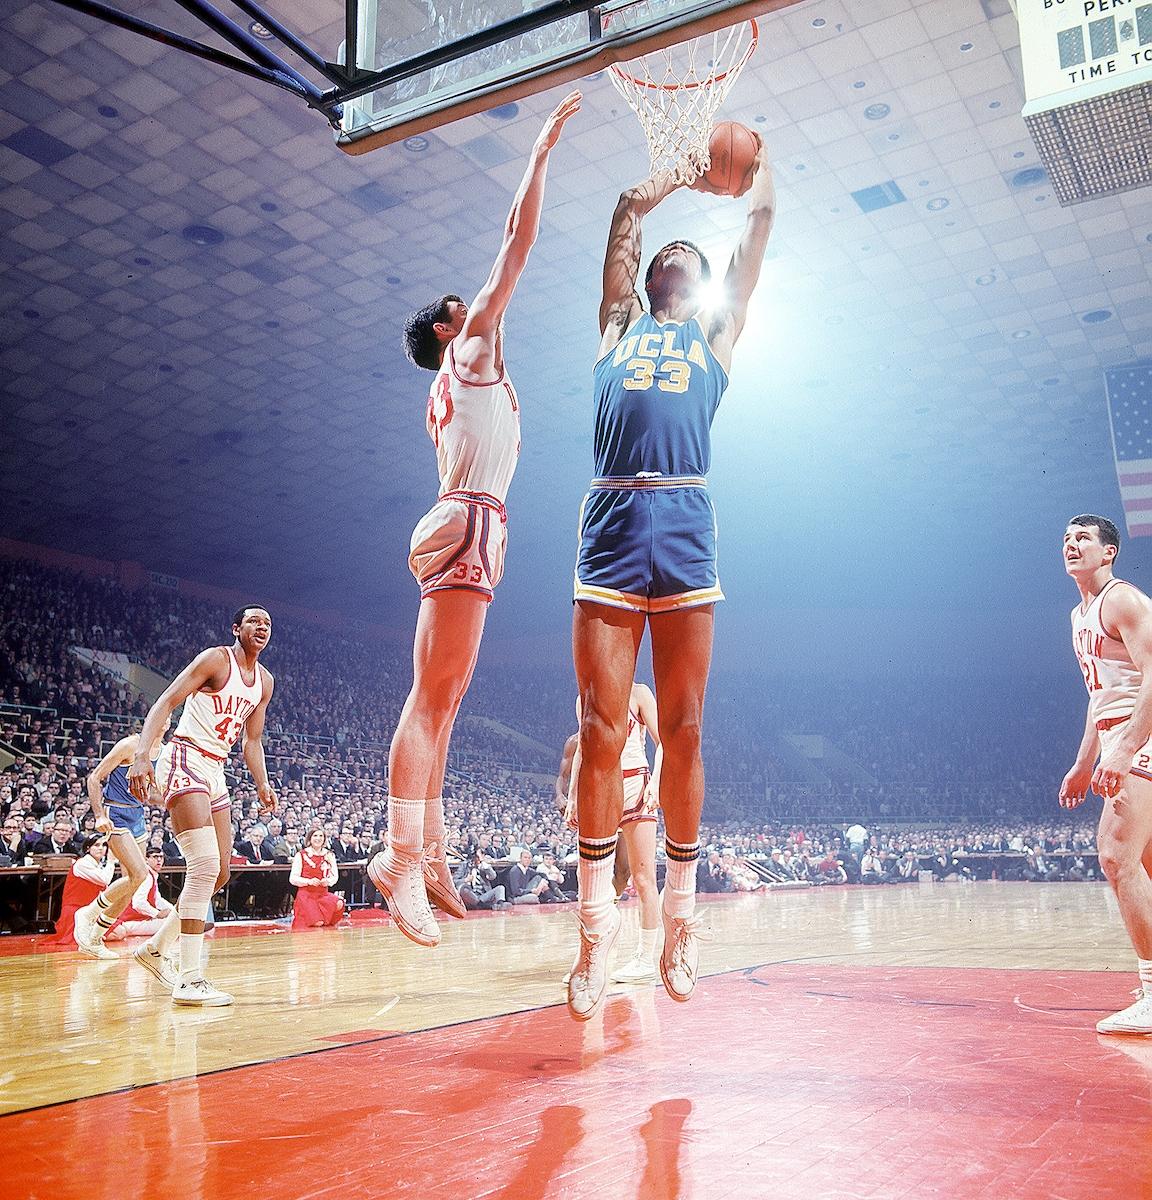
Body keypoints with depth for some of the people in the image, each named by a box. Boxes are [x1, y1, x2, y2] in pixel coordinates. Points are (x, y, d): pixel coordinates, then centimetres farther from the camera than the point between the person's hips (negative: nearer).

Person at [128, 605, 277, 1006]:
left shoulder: (265, 681, 15)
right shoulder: (216, 659, -8)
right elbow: (165, 703, -14)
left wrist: (262, 785, 10)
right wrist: (141, 754, -26)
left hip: (216, 772, 9)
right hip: (185, 761, -9)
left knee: (218, 874, 10)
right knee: (204, 865, -19)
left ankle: (156, 946, 28)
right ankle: (190, 980, -16)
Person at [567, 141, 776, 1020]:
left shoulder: (717, 332, 24)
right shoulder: (620, 324, 25)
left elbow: (761, 218, 26)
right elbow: (630, 212, 26)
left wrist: (755, 163, 36)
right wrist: (651, 194, 41)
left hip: (685, 528, 0)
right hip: (610, 526, 0)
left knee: (682, 732, 0)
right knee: (601, 733, -4)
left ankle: (682, 912, 11)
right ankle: (597, 918, 3)